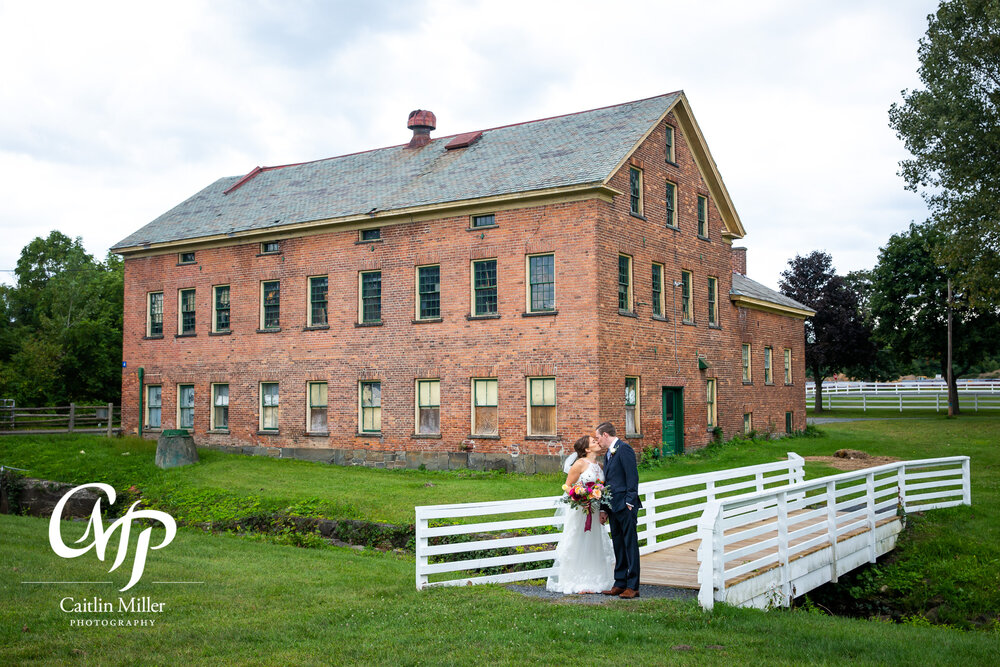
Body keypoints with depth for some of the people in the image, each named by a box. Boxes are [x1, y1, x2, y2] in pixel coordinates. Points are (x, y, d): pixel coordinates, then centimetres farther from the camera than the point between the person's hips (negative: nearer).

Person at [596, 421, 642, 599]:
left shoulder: (623, 449, -9)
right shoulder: (609, 453, 20)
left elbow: (632, 476, -15)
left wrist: (629, 503, -19)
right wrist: (604, 509, 19)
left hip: (625, 506, -9)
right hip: (613, 508, 9)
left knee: (630, 545, -5)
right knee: (618, 547, 11)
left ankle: (632, 587, -2)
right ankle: (620, 584, 17)